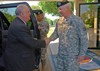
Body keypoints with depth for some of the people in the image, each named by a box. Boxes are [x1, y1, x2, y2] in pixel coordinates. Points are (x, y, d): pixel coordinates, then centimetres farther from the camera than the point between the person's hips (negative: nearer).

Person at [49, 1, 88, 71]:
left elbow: (84, 39, -13)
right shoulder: (59, 21, 2)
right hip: (60, 54, 6)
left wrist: (82, 54, -13)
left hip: (73, 55, -5)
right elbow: (55, 34, 13)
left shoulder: (78, 21, -15)